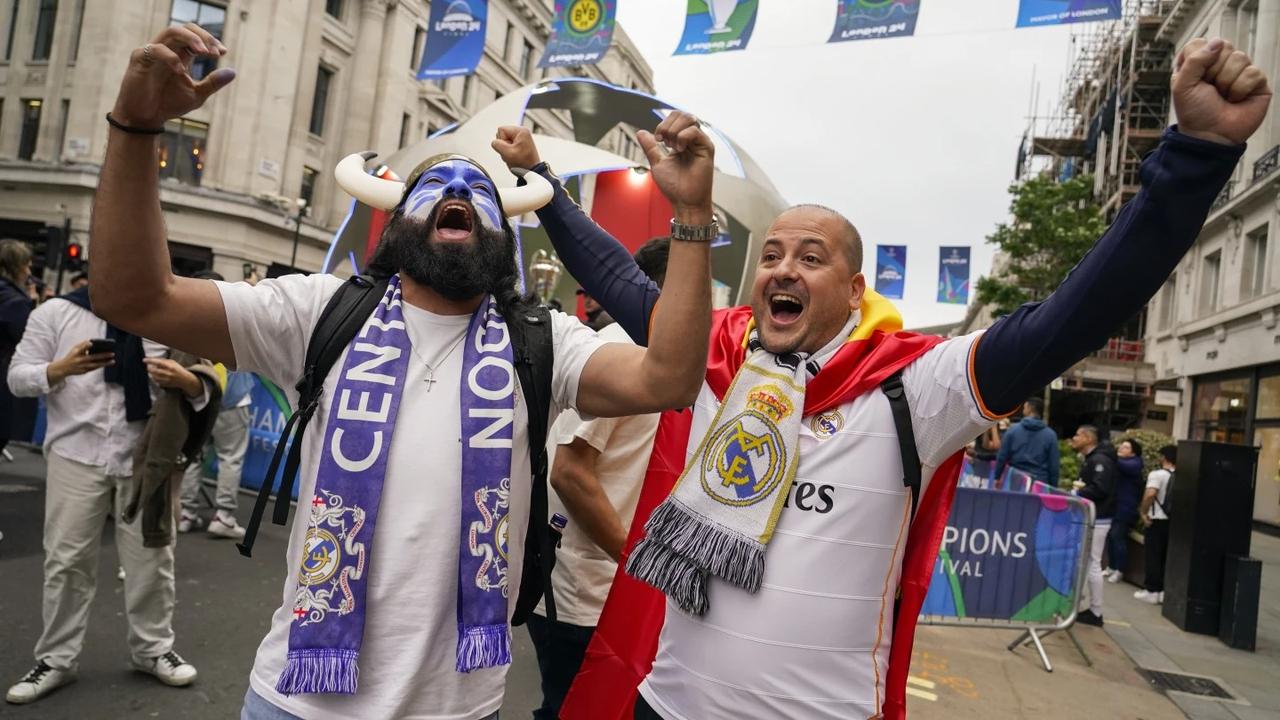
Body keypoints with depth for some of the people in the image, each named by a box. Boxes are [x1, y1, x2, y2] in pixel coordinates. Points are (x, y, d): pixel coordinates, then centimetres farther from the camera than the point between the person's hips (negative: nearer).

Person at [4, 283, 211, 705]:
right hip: (77, 456, -1)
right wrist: (62, 368, -19)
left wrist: (186, 381, -20)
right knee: (67, 559, 6)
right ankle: (56, 660, 22)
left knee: (151, 557, 9)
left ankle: (153, 649, 26)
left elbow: (202, 390, 4)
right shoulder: (56, 313, 2)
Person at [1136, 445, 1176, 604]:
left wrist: (1143, 512, -16)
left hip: (1157, 521, -5)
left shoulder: (1157, 474, -12)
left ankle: (1152, 591, 6)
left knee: (1152, 557, 3)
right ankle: (1164, 590, 15)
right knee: (1166, 557, 12)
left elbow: (1150, 494, -27)